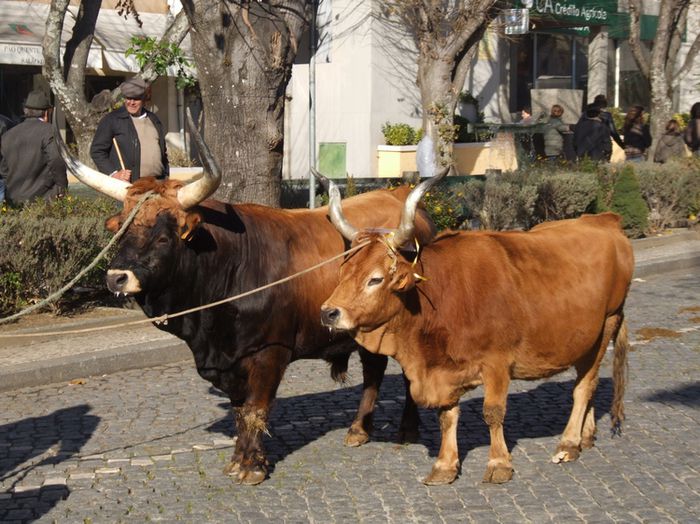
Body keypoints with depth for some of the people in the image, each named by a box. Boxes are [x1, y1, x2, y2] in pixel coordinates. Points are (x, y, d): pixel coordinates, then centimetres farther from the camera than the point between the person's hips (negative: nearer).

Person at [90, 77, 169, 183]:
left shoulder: (154, 120, 19)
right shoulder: (111, 120, 2)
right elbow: (97, 151, -1)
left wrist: (166, 178, 16)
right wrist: (114, 173, -13)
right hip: (127, 184, -5)